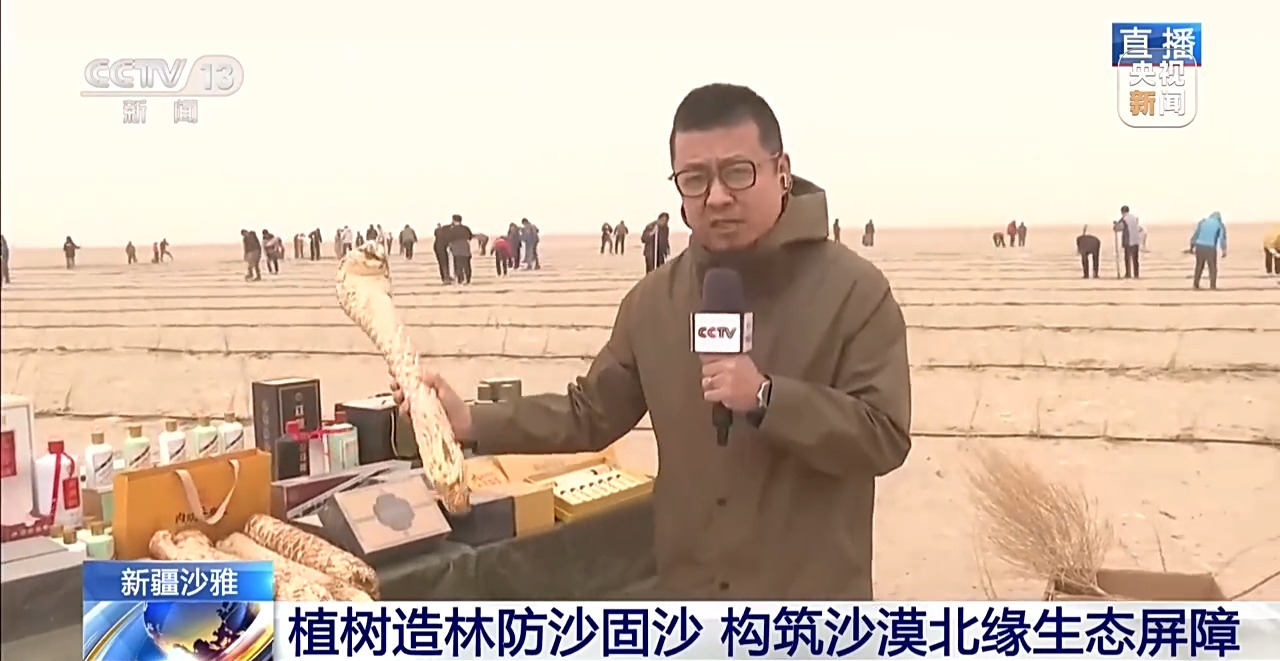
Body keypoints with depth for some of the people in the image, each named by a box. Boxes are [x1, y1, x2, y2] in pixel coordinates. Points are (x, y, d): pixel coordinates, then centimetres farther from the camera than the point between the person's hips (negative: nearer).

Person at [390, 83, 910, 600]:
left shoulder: (853, 290, -12)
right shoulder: (654, 300, 2)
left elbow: (884, 435, -16)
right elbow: (591, 413, 9)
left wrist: (766, 398, -29)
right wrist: (472, 423, -1)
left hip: (811, 612, -4)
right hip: (687, 600, 5)